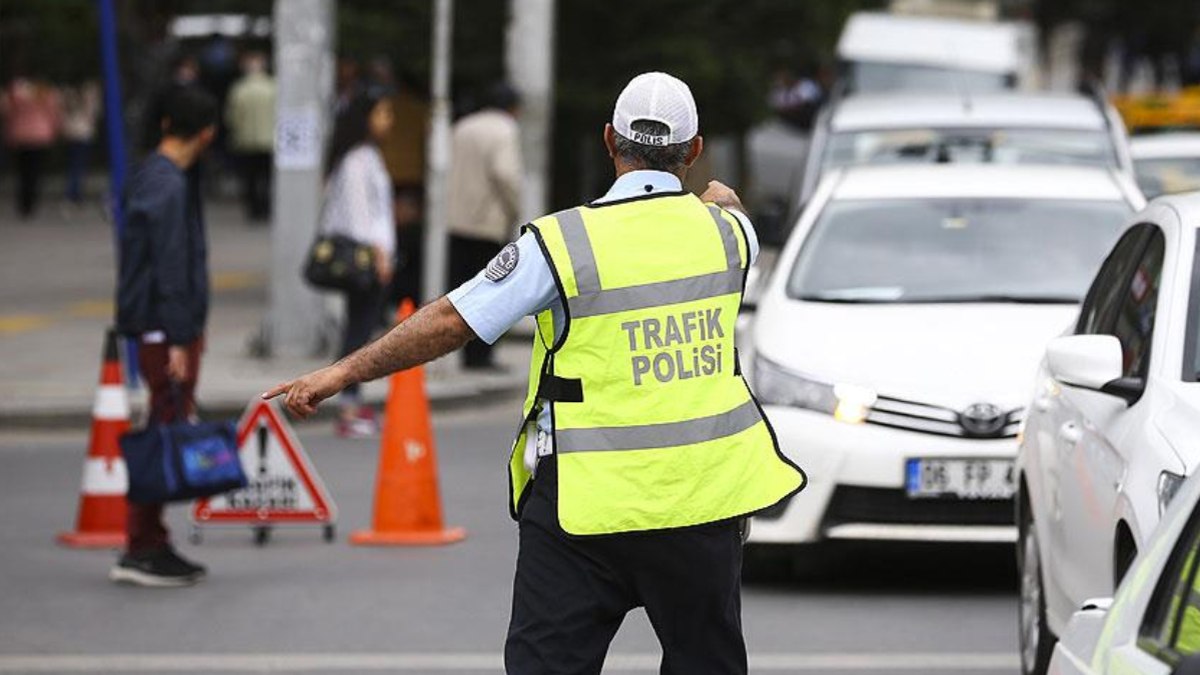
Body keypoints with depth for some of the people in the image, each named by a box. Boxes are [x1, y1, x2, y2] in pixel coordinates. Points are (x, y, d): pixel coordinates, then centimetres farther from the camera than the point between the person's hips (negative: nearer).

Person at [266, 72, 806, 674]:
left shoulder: (564, 242, -11)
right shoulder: (725, 230, 2)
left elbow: (451, 321, -10)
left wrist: (343, 373, -1)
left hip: (590, 505, -3)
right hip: (703, 498, 3)